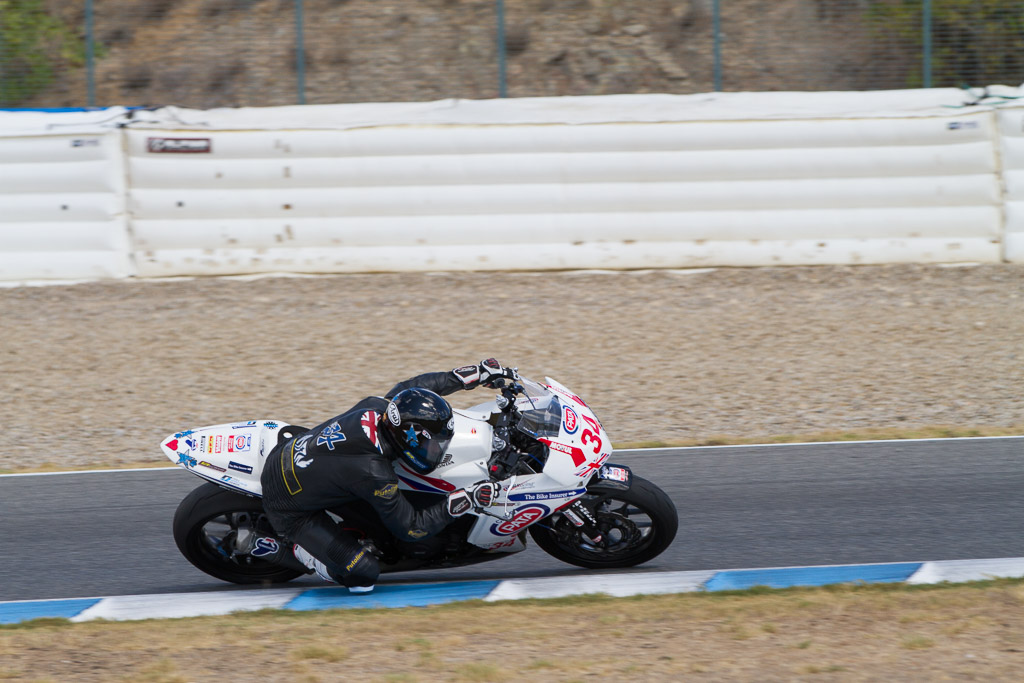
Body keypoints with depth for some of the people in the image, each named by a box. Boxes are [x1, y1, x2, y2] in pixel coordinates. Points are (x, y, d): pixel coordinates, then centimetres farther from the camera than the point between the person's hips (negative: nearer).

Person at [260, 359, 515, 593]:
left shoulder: (377, 407, -15)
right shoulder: (374, 474, -34)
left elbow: (413, 385, 7)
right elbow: (410, 528, -21)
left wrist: (477, 373, 6)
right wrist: (466, 500, -26)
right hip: (289, 510, -8)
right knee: (363, 574, -13)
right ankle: (300, 546, 9)